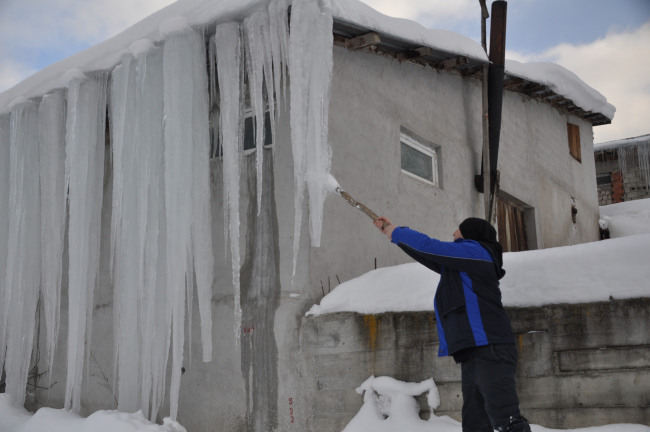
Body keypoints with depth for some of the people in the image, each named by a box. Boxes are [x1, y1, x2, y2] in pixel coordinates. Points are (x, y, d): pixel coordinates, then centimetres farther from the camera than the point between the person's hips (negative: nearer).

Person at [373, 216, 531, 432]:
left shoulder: (476, 250, 0)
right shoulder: (463, 265, 26)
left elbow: (429, 247, -6)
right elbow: (430, 257, 32)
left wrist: (396, 232, 8)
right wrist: (392, 230, 33)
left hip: (490, 350, -10)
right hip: (473, 356, 10)